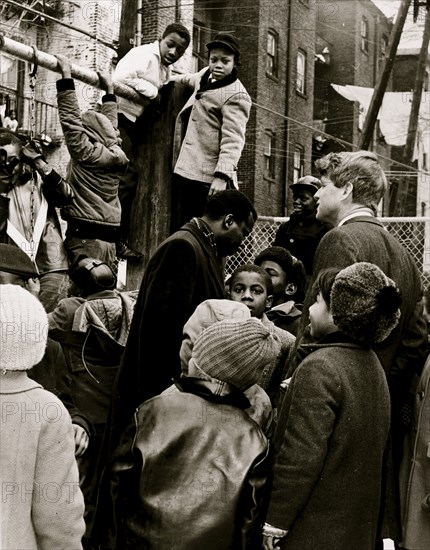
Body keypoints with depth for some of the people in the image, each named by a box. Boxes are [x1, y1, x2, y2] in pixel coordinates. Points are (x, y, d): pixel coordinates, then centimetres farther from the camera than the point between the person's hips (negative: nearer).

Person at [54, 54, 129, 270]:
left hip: (85, 238, -8)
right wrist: (109, 90, 43)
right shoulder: (113, 155, 15)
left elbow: (71, 118, -9)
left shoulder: (87, 154, -6)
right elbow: (109, 125, 31)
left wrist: (66, 75, -5)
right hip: (108, 239, 8)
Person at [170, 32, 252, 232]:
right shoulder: (206, 76, 14)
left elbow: (232, 140, -23)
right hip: (184, 170, 9)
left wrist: (222, 176, -31)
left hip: (206, 178, -9)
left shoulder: (236, 95, -14)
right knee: (178, 229, 11)